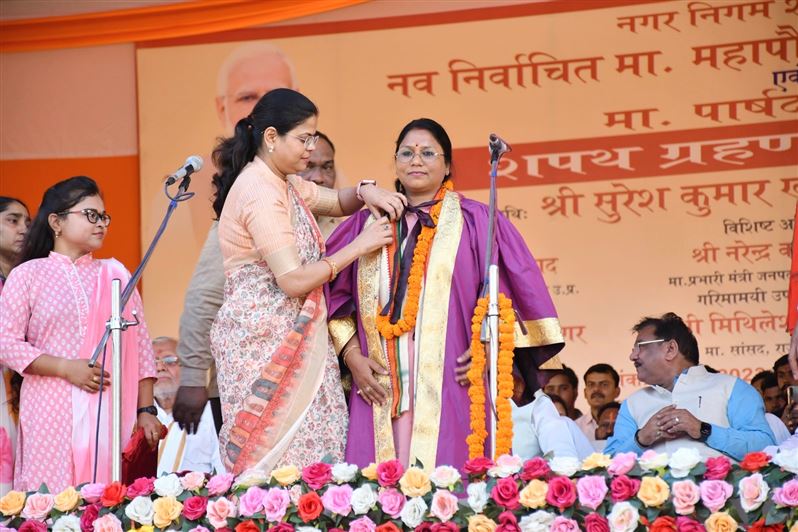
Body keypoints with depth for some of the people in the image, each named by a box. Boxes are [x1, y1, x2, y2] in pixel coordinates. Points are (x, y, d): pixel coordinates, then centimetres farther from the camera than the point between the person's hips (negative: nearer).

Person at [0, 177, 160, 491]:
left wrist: (145, 410, 4)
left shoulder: (115, 274, 14)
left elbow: (140, 347, 11)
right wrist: (66, 368, -12)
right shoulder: (28, 275, 5)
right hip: (52, 411, -2)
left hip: (111, 413, 2)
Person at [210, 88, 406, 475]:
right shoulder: (260, 192, -17)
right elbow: (294, 280, -21)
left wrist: (366, 192, 1)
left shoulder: (284, 184, 12)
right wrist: (360, 246, -13)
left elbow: (337, 203, 24)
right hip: (264, 341, -10)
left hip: (290, 338, 10)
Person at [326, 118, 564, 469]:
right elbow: (336, 297, 14)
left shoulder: (474, 220, 8)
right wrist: (352, 356, 1)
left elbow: (516, 288, 4)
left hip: (450, 386, -2)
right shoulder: (365, 225, 16)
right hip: (379, 389, 2)